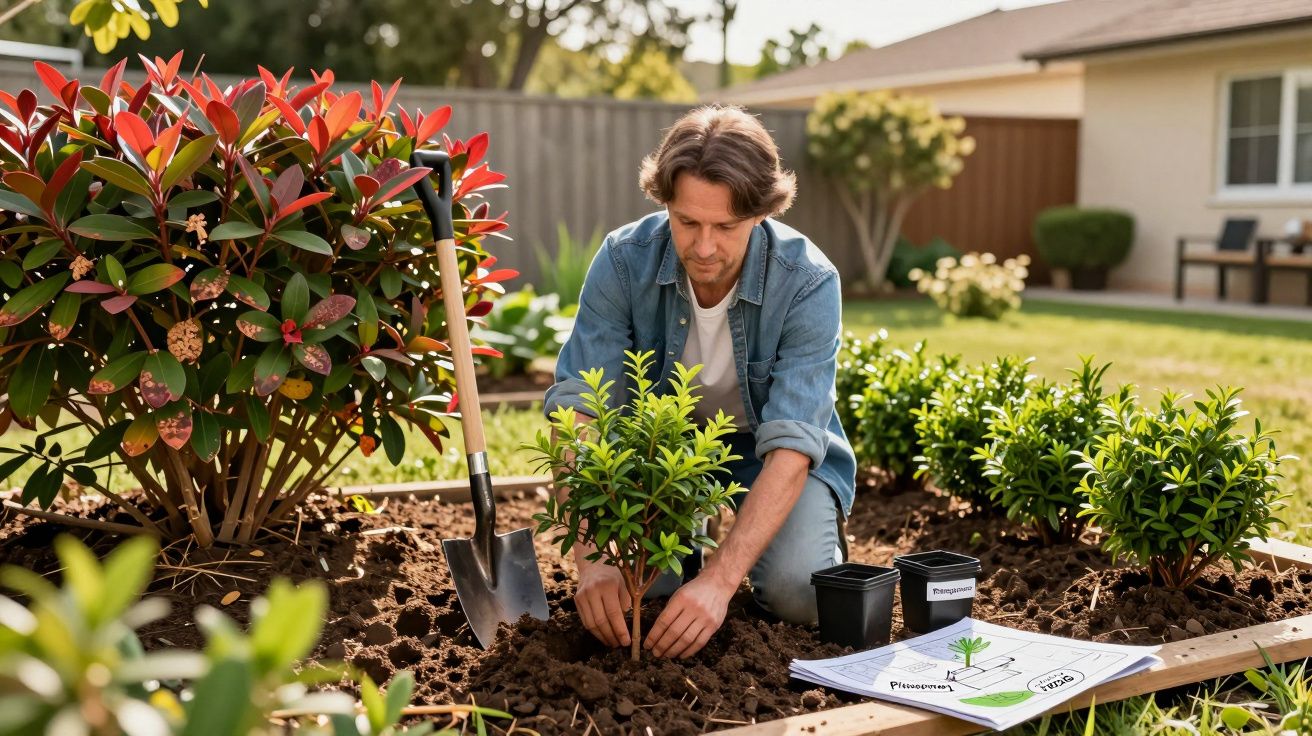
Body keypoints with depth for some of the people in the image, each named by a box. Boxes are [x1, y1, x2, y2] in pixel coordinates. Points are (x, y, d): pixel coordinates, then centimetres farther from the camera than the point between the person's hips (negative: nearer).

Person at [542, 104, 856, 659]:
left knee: (797, 593, -26)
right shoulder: (624, 260, -25)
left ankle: (821, 529, 10)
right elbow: (576, 405, -29)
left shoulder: (809, 283, -30)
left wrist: (721, 579, -46)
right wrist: (590, 558, -42)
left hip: (769, 453, -1)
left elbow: (790, 447, -35)